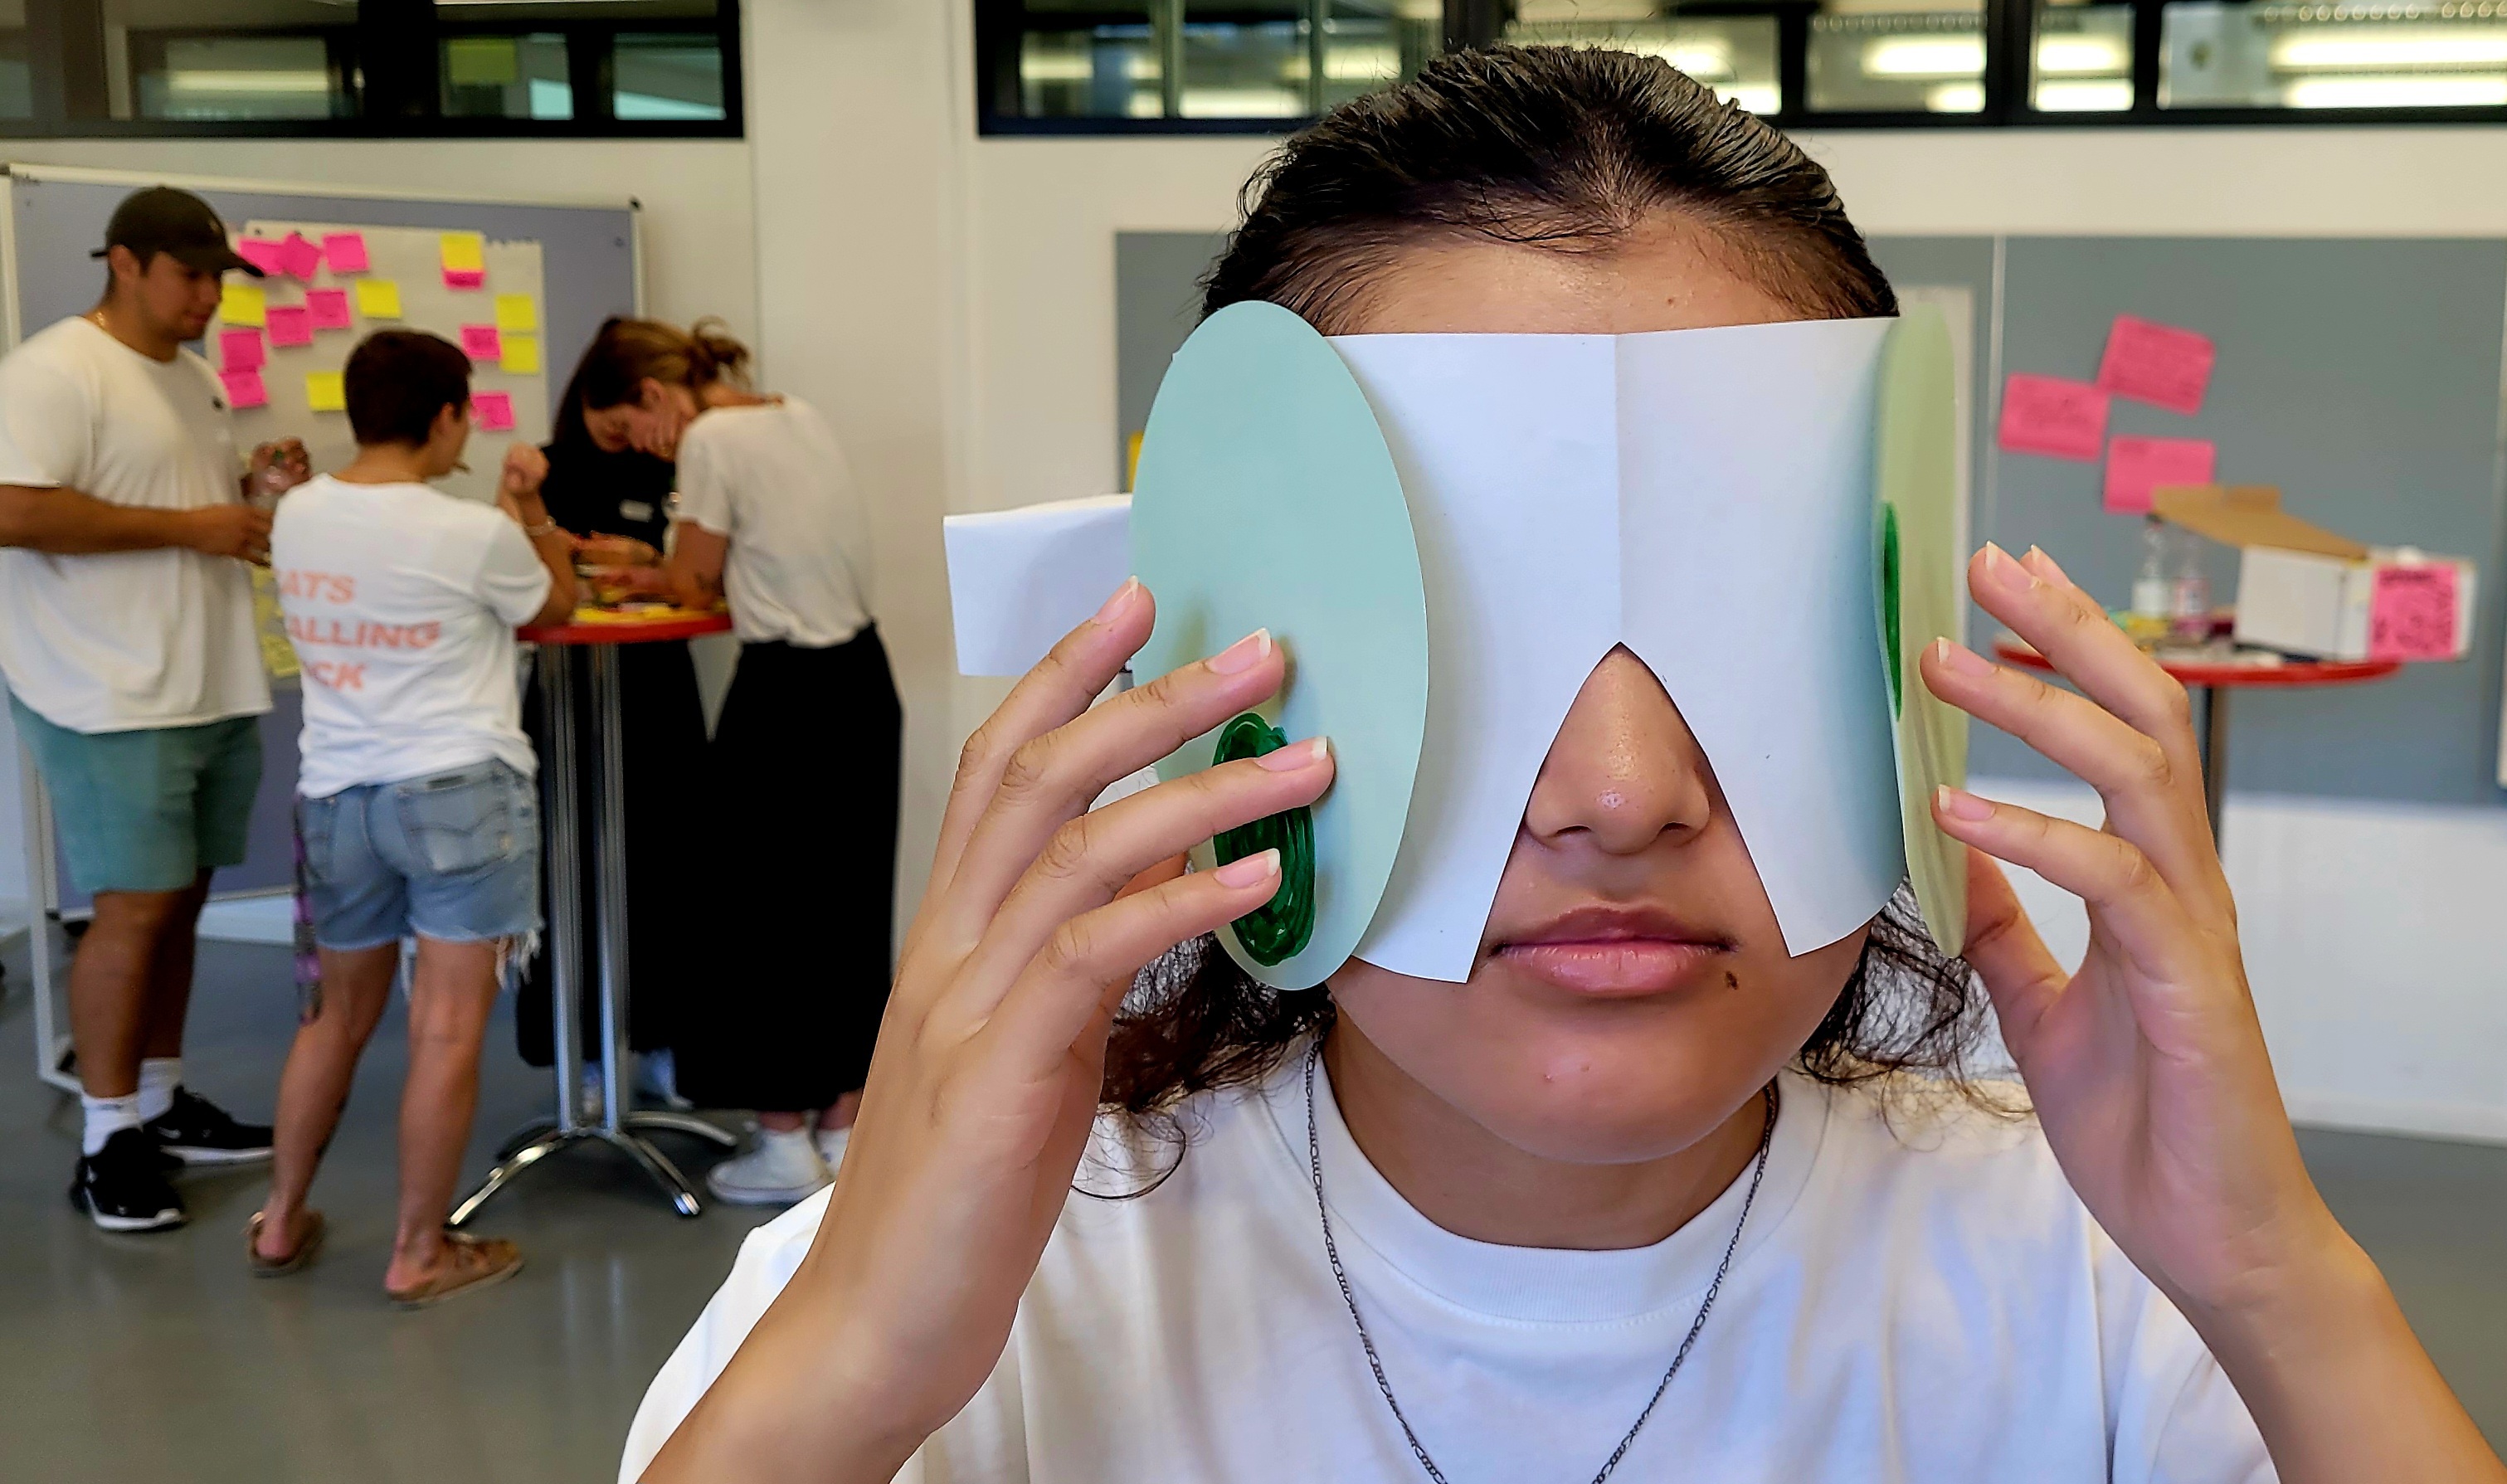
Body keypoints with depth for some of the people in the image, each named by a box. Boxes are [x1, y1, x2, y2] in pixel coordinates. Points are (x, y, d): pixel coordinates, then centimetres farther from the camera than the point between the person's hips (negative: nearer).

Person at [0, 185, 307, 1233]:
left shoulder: (196, 378, 17)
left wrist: (249, 488, 6)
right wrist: (192, 525, -19)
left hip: (215, 690, 8)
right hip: (116, 699, -8)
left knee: (180, 898, 12)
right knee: (136, 905, -7)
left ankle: (158, 1102, 24)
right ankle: (107, 1144, 2)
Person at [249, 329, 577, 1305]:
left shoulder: (296, 517, 3)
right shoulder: (475, 534, -14)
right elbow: (556, 605, 6)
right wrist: (528, 507, 17)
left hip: (335, 795, 6)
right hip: (459, 790, -6)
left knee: (339, 1015, 21)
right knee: (447, 1027, 1)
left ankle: (281, 1222, 30)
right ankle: (420, 1255, 7)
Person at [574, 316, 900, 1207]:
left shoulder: (712, 440, -12)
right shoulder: (801, 417, 12)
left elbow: (695, 585, -6)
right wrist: (662, 564, 14)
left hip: (786, 697, -8)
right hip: (863, 683, 8)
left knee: (767, 918, 3)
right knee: (849, 910, 13)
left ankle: (786, 1147, 11)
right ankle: (843, 1131, 21)